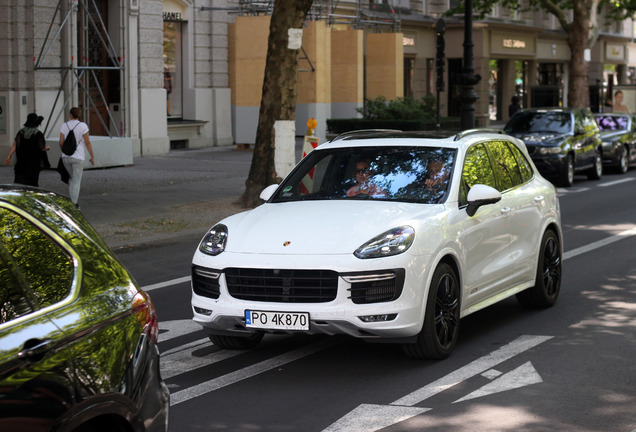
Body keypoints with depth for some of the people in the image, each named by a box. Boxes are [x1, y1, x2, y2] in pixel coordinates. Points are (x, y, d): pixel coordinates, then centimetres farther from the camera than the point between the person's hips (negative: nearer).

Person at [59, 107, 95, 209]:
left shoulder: (64, 126, 1)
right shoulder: (83, 126, -9)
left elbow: (61, 142, 2)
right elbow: (87, 142, -11)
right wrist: (92, 156, -3)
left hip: (66, 157, 4)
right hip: (78, 157, -4)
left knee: (72, 177, 24)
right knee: (76, 181, 4)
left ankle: (72, 199, 17)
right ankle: (74, 203, 1)